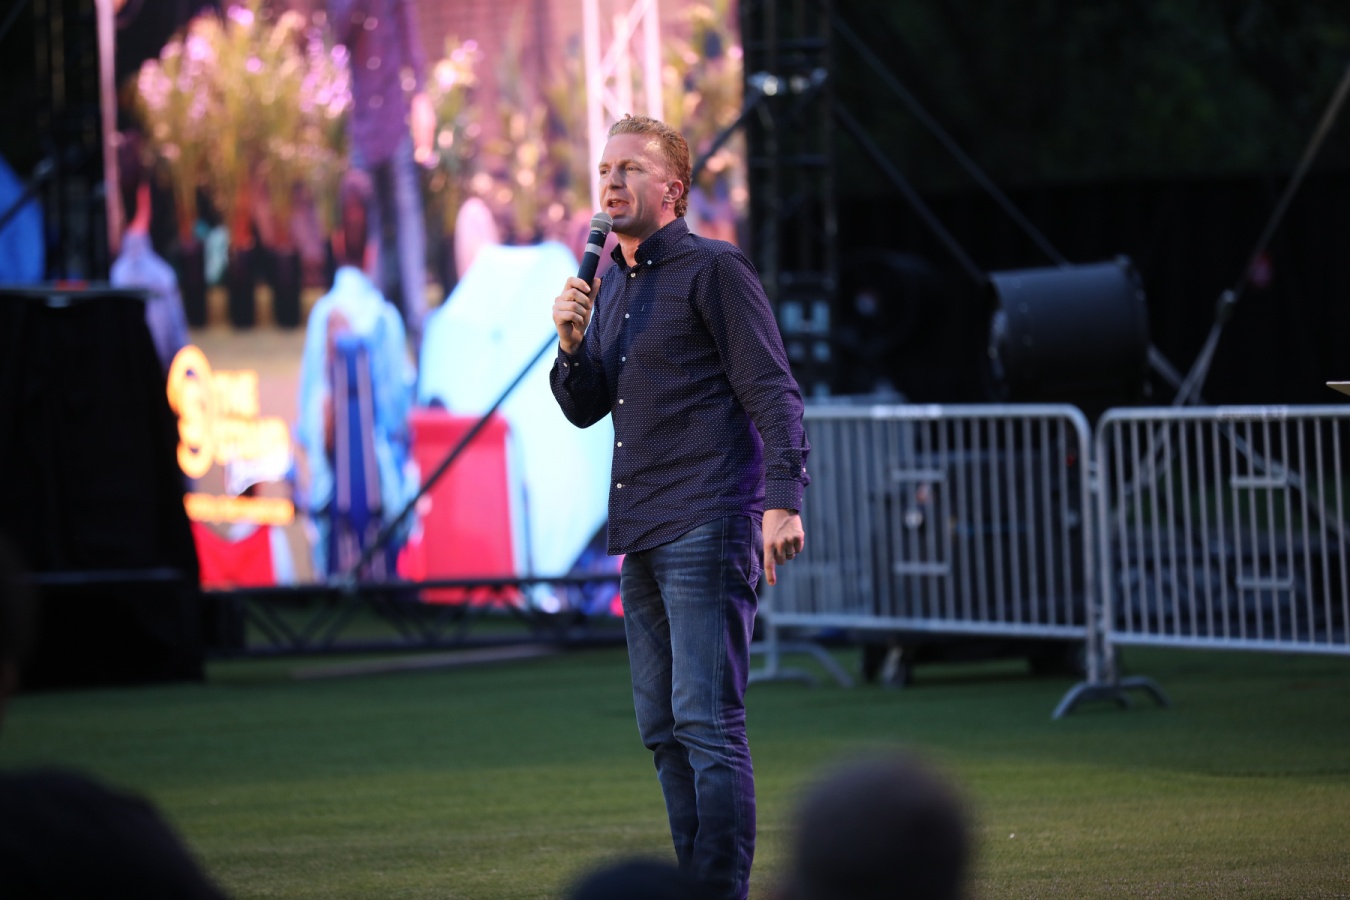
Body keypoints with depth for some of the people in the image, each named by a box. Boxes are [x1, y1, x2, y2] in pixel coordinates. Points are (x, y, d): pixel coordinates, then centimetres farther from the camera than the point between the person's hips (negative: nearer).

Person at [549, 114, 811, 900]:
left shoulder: (714, 270, -5)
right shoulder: (612, 286, 18)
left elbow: (771, 391, -10)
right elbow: (585, 408, 21)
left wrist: (783, 501, -20)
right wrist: (572, 343, 1)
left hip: (708, 528, -8)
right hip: (642, 536, 8)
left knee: (708, 721, -13)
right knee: (664, 730, 8)